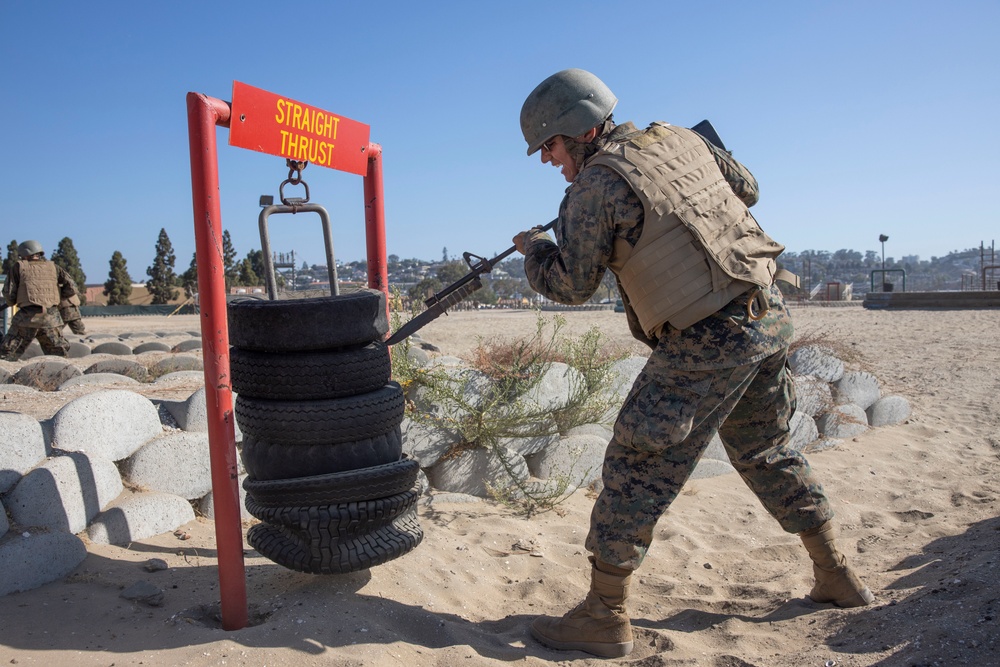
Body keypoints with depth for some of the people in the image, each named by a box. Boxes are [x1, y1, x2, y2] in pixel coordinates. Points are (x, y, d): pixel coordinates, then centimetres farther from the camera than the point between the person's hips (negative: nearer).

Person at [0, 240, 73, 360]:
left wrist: (12, 302, 25)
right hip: (51, 317, 2)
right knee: (59, 355, 11)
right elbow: (71, 287, 7)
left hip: (28, 316, -2)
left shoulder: (19, 266, 9)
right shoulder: (52, 267, 15)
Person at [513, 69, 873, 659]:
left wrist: (534, 246, 12)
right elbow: (746, 187, 24)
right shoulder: (682, 138, 12)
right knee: (770, 453, 25)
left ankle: (604, 618, 9)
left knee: (639, 470, 0)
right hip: (772, 318, 8)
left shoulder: (597, 184, -10)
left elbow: (570, 285, -6)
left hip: (706, 343, -8)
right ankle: (838, 577, 36)